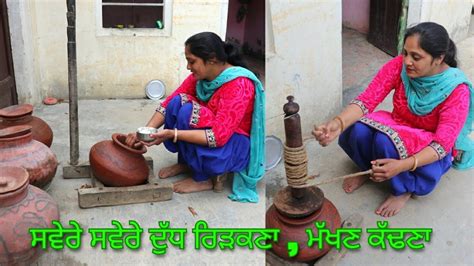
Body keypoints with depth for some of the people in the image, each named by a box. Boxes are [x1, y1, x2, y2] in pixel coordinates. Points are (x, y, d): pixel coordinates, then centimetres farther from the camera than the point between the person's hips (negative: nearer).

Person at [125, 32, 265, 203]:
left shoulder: (238, 85, -28)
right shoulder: (200, 75, -5)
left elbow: (218, 136, -33)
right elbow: (169, 103, -5)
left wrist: (173, 134, -37)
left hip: (236, 146, -7)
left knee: (188, 112, -27)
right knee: (177, 102, -15)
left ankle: (203, 179, -11)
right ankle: (185, 162, 3)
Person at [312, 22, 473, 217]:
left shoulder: (456, 90, -27)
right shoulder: (399, 66, -18)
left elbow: (442, 145, -30)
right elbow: (367, 100, -24)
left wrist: (402, 166, -47)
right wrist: (338, 123, -46)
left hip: (431, 151, -3)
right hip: (398, 130, 4)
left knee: (386, 141, -35)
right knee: (357, 130, -28)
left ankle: (404, 189, -7)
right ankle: (367, 169, 3)